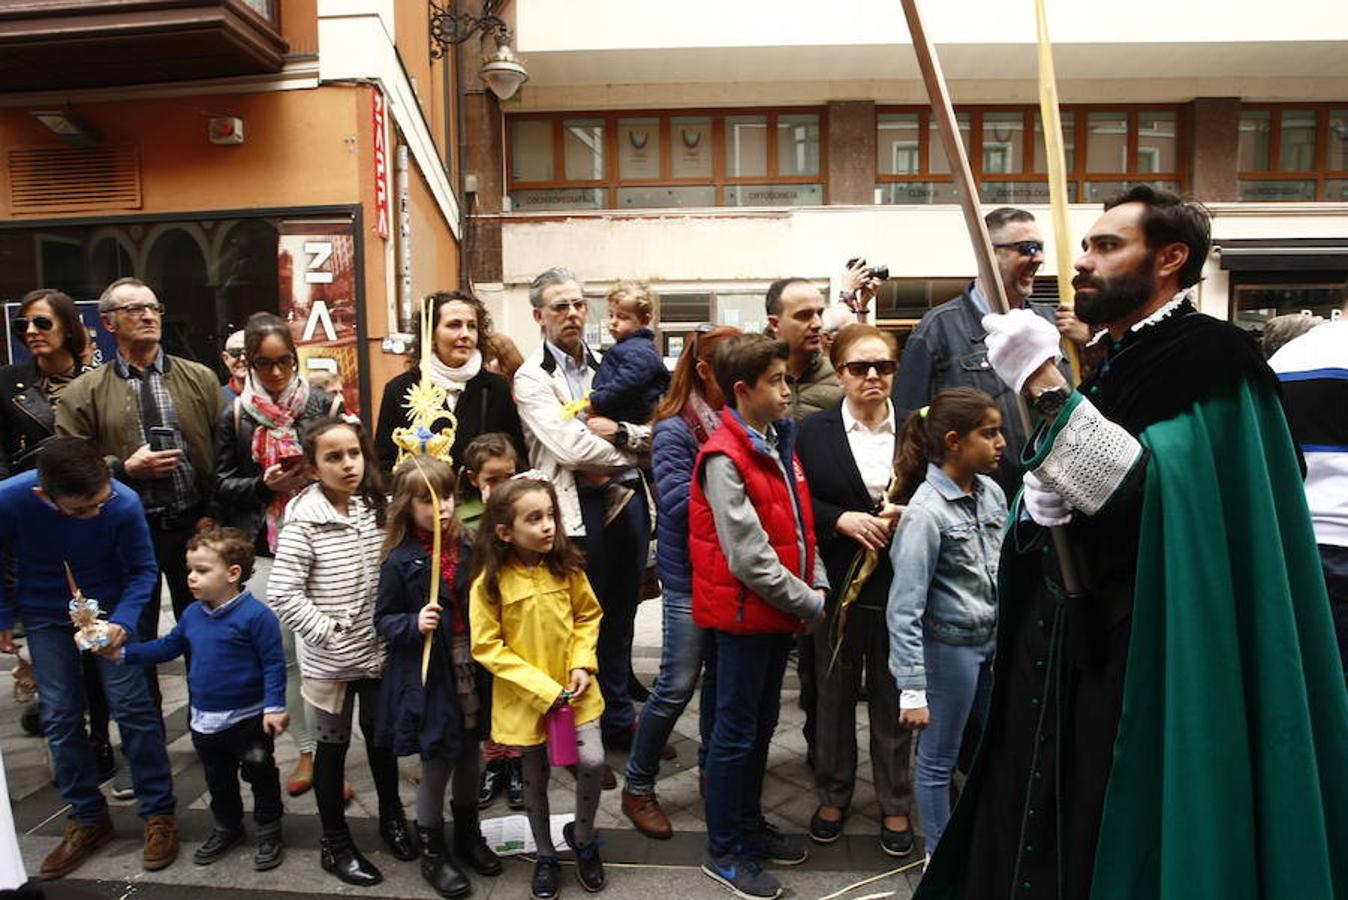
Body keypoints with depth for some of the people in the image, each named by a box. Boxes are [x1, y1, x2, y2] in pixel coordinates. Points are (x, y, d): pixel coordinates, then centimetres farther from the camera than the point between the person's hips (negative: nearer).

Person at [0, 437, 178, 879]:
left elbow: (142, 570, -15)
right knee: (59, 716, 4)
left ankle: (159, 814, 11)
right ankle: (87, 818, 21)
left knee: (131, 705, -3)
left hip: (108, 605, -1)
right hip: (45, 614, 2)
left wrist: (122, 621, -29)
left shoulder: (125, 503, -31)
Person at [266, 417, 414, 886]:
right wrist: (326, 632, -17)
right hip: (330, 660, -4)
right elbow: (281, 594, -17)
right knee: (334, 745, 12)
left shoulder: (380, 508, -3)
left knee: (381, 734, 19)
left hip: (379, 651, 4)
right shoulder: (303, 521, -16)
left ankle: (391, 817, 40)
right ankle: (335, 843, 28)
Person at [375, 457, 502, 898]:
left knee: (469, 759, 20)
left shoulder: (466, 546, -1)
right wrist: (414, 625, -23)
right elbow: (384, 619, -7)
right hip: (428, 676, -4)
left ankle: (468, 835, 42)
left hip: (470, 668, 4)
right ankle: (432, 852, 31)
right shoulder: (401, 561, -13)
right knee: (436, 766, 9)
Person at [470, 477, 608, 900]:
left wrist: (582, 665, -9)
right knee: (535, 776, 14)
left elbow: (588, 615, 6)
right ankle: (545, 856, 37)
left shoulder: (567, 567, -8)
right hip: (524, 698, -2)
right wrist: (542, 688, -18)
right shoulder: (489, 582, -17)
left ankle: (582, 836, 22)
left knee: (592, 761, -9)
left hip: (573, 688, 2)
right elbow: (487, 647, -14)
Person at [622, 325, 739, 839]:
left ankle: (712, 767, 36)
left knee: (722, 673, 17)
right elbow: (679, 501, -21)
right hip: (690, 573, -5)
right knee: (678, 684, 0)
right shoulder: (674, 431, -11)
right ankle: (638, 786, 17)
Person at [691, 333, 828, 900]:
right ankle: (723, 852, 22)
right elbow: (748, 557, -23)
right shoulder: (724, 459, -20)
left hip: (781, 611, 9)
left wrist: (817, 584, 1)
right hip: (744, 614, -8)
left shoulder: (780, 443, 8)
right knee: (736, 733, 5)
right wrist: (806, 603, -15)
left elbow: (800, 523, 13)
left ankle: (750, 824, 38)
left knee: (761, 725, 21)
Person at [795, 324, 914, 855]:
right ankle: (833, 795, 32)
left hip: (898, 582, 1)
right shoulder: (814, 432, 0)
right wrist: (843, 520, -20)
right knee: (835, 690, 13)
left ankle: (896, 804, 30)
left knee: (893, 693, 12)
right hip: (837, 580, 0)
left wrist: (909, 515, -16)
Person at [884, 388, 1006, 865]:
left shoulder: (991, 492, -2)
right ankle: (941, 857, 32)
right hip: (948, 646, -6)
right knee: (939, 759, 11)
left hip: (993, 639, 7)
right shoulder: (925, 512, -22)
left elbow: (1005, 569, 10)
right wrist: (912, 689, -21)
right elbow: (904, 609, -21)